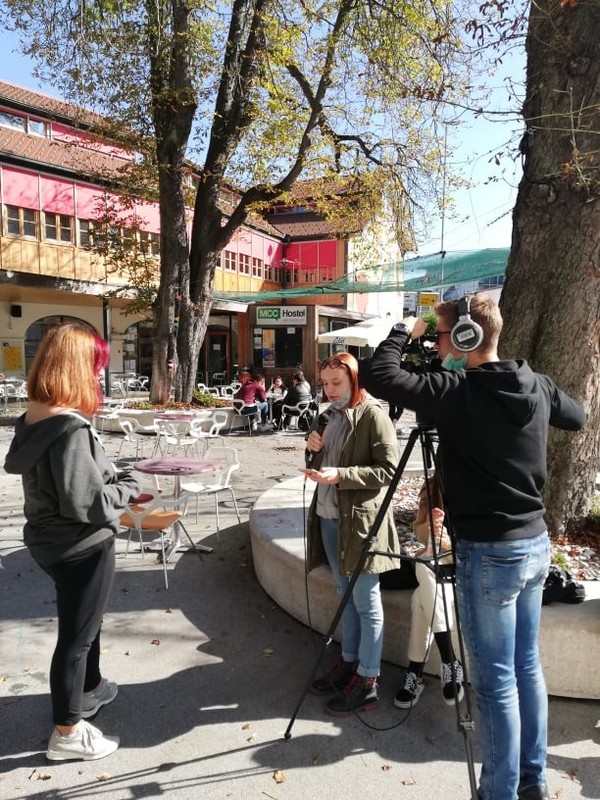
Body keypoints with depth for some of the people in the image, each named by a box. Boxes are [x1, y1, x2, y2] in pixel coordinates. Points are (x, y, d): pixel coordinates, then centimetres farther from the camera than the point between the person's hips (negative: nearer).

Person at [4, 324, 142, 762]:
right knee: (76, 634, 8)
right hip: (81, 547, -9)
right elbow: (87, 503, -29)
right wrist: (129, 487, -13)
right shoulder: (70, 429, -29)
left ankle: (91, 687, 50)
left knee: (84, 621, 28)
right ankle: (68, 732, 28)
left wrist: (114, 483, 5)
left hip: (52, 540, 9)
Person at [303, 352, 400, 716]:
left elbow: (389, 470, -17)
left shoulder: (373, 415, -12)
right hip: (329, 517, 8)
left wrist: (340, 475, -23)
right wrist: (315, 449, 0)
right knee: (346, 596, 19)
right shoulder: (333, 414, 12)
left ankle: (367, 683, 15)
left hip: (360, 520, -8)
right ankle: (349, 661, 34)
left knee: (366, 602, 4)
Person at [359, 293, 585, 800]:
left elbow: (378, 376, -22)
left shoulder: (456, 393, -19)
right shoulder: (537, 386, 2)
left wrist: (403, 332, -4)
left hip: (489, 553, -8)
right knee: (527, 666, 21)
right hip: (535, 543, 8)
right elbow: (577, 418, 21)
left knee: (496, 681, 6)